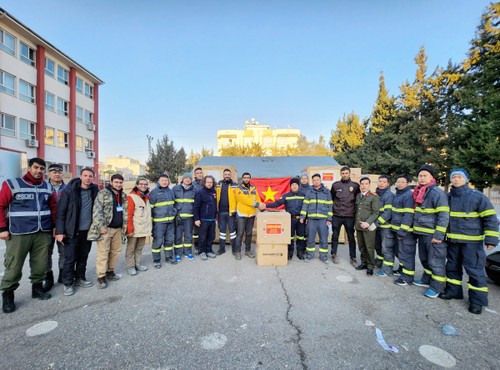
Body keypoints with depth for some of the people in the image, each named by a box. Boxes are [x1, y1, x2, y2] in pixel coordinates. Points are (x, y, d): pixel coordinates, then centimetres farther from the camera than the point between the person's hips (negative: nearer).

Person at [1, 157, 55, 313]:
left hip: (43, 233, 4)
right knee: (14, 266, 3)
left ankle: (37, 287, 27)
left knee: (40, 264, 10)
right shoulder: (12, 184, -3)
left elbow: (53, 207, 17)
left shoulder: (47, 187, 10)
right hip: (18, 233, -3)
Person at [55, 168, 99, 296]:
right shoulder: (69, 190, -10)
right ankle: (68, 283, 18)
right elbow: (61, 211, -10)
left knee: (83, 257, 15)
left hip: (88, 230, 4)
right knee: (70, 258, 3)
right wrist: (60, 231, -13)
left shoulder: (95, 191, 1)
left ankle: (80, 278, 30)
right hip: (72, 231, -3)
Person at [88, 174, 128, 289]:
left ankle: (110, 271, 26)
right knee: (103, 252, -3)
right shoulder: (103, 193, -7)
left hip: (118, 229, 6)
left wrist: (124, 226, 11)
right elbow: (97, 211, -13)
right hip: (105, 228, -6)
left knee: (116, 251, 11)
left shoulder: (123, 196, 12)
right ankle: (101, 277, 7)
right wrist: (101, 226, -19)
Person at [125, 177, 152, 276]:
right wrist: (130, 229, -17)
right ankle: (130, 266, 20)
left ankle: (138, 264, 30)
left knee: (140, 248, 17)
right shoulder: (131, 197, -12)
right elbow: (129, 215, -15)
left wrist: (149, 226, 11)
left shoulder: (147, 196, 9)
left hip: (144, 228, 7)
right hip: (134, 229, -6)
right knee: (131, 248, 8)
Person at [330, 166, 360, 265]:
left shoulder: (355, 185, 1)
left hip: (350, 216, 0)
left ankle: (353, 257, 22)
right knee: (335, 236, 11)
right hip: (336, 215, 1)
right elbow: (331, 198, 11)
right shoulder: (335, 185, 2)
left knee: (351, 237, 9)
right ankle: (334, 254, 26)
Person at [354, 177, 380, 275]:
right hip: (358, 226, 5)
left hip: (368, 226, -5)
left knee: (369, 247, 2)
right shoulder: (357, 196, 11)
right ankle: (364, 263, 29)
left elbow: (376, 213, -10)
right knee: (361, 246, 14)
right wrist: (355, 222, 9)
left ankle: (370, 266, 17)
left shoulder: (374, 197, -7)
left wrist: (367, 223, -19)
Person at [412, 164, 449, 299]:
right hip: (421, 233, 8)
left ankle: (437, 286, 16)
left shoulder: (437, 193, -14)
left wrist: (439, 235, -21)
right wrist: (417, 230, 20)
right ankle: (427, 280, 35)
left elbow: (444, 215, -18)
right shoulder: (419, 192, 12)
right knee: (424, 259, 20)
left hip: (433, 235, -8)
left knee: (435, 261, 3)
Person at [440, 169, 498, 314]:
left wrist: (491, 239, -16)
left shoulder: (477, 196, -9)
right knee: (452, 267, 14)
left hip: (471, 242, -5)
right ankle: (453, 291, 29)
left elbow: (490, 218, -9)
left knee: (474, 270, 1)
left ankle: (477, 301, 13)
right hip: (452, 240, 5)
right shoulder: (448, 197, 7)